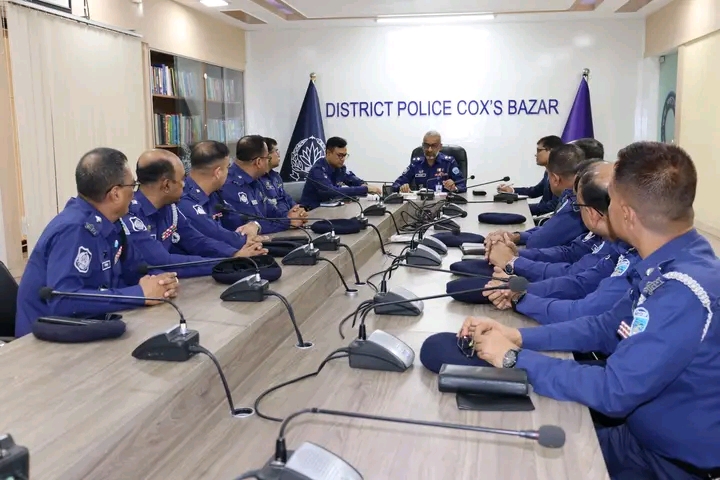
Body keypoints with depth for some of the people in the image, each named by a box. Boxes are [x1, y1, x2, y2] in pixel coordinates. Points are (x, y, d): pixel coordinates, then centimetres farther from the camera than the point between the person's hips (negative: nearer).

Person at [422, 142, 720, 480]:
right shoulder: (665, 265, -2)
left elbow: (613, 392, -31)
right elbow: (607, 328, 6)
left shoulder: (685, 293, -31)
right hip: (643, 429, 7)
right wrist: (518, 336, -5)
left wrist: (515, 358, -20)